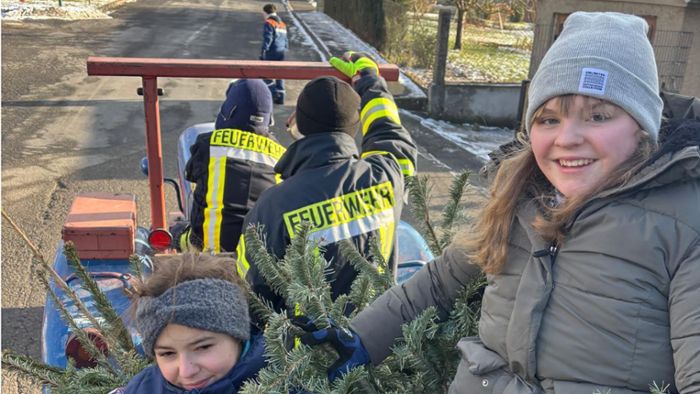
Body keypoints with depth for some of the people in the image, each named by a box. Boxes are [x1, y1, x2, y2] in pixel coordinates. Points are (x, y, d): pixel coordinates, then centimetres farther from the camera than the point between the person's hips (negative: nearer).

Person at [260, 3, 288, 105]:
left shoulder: (269, 23, -8)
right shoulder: (282, 24, 17)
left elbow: (267, 39, -16)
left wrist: (262, 53, -15)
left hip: (271, 53, -8)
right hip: (282, 52, 8)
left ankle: (273, 92, -6)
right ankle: (280, 97, 11)